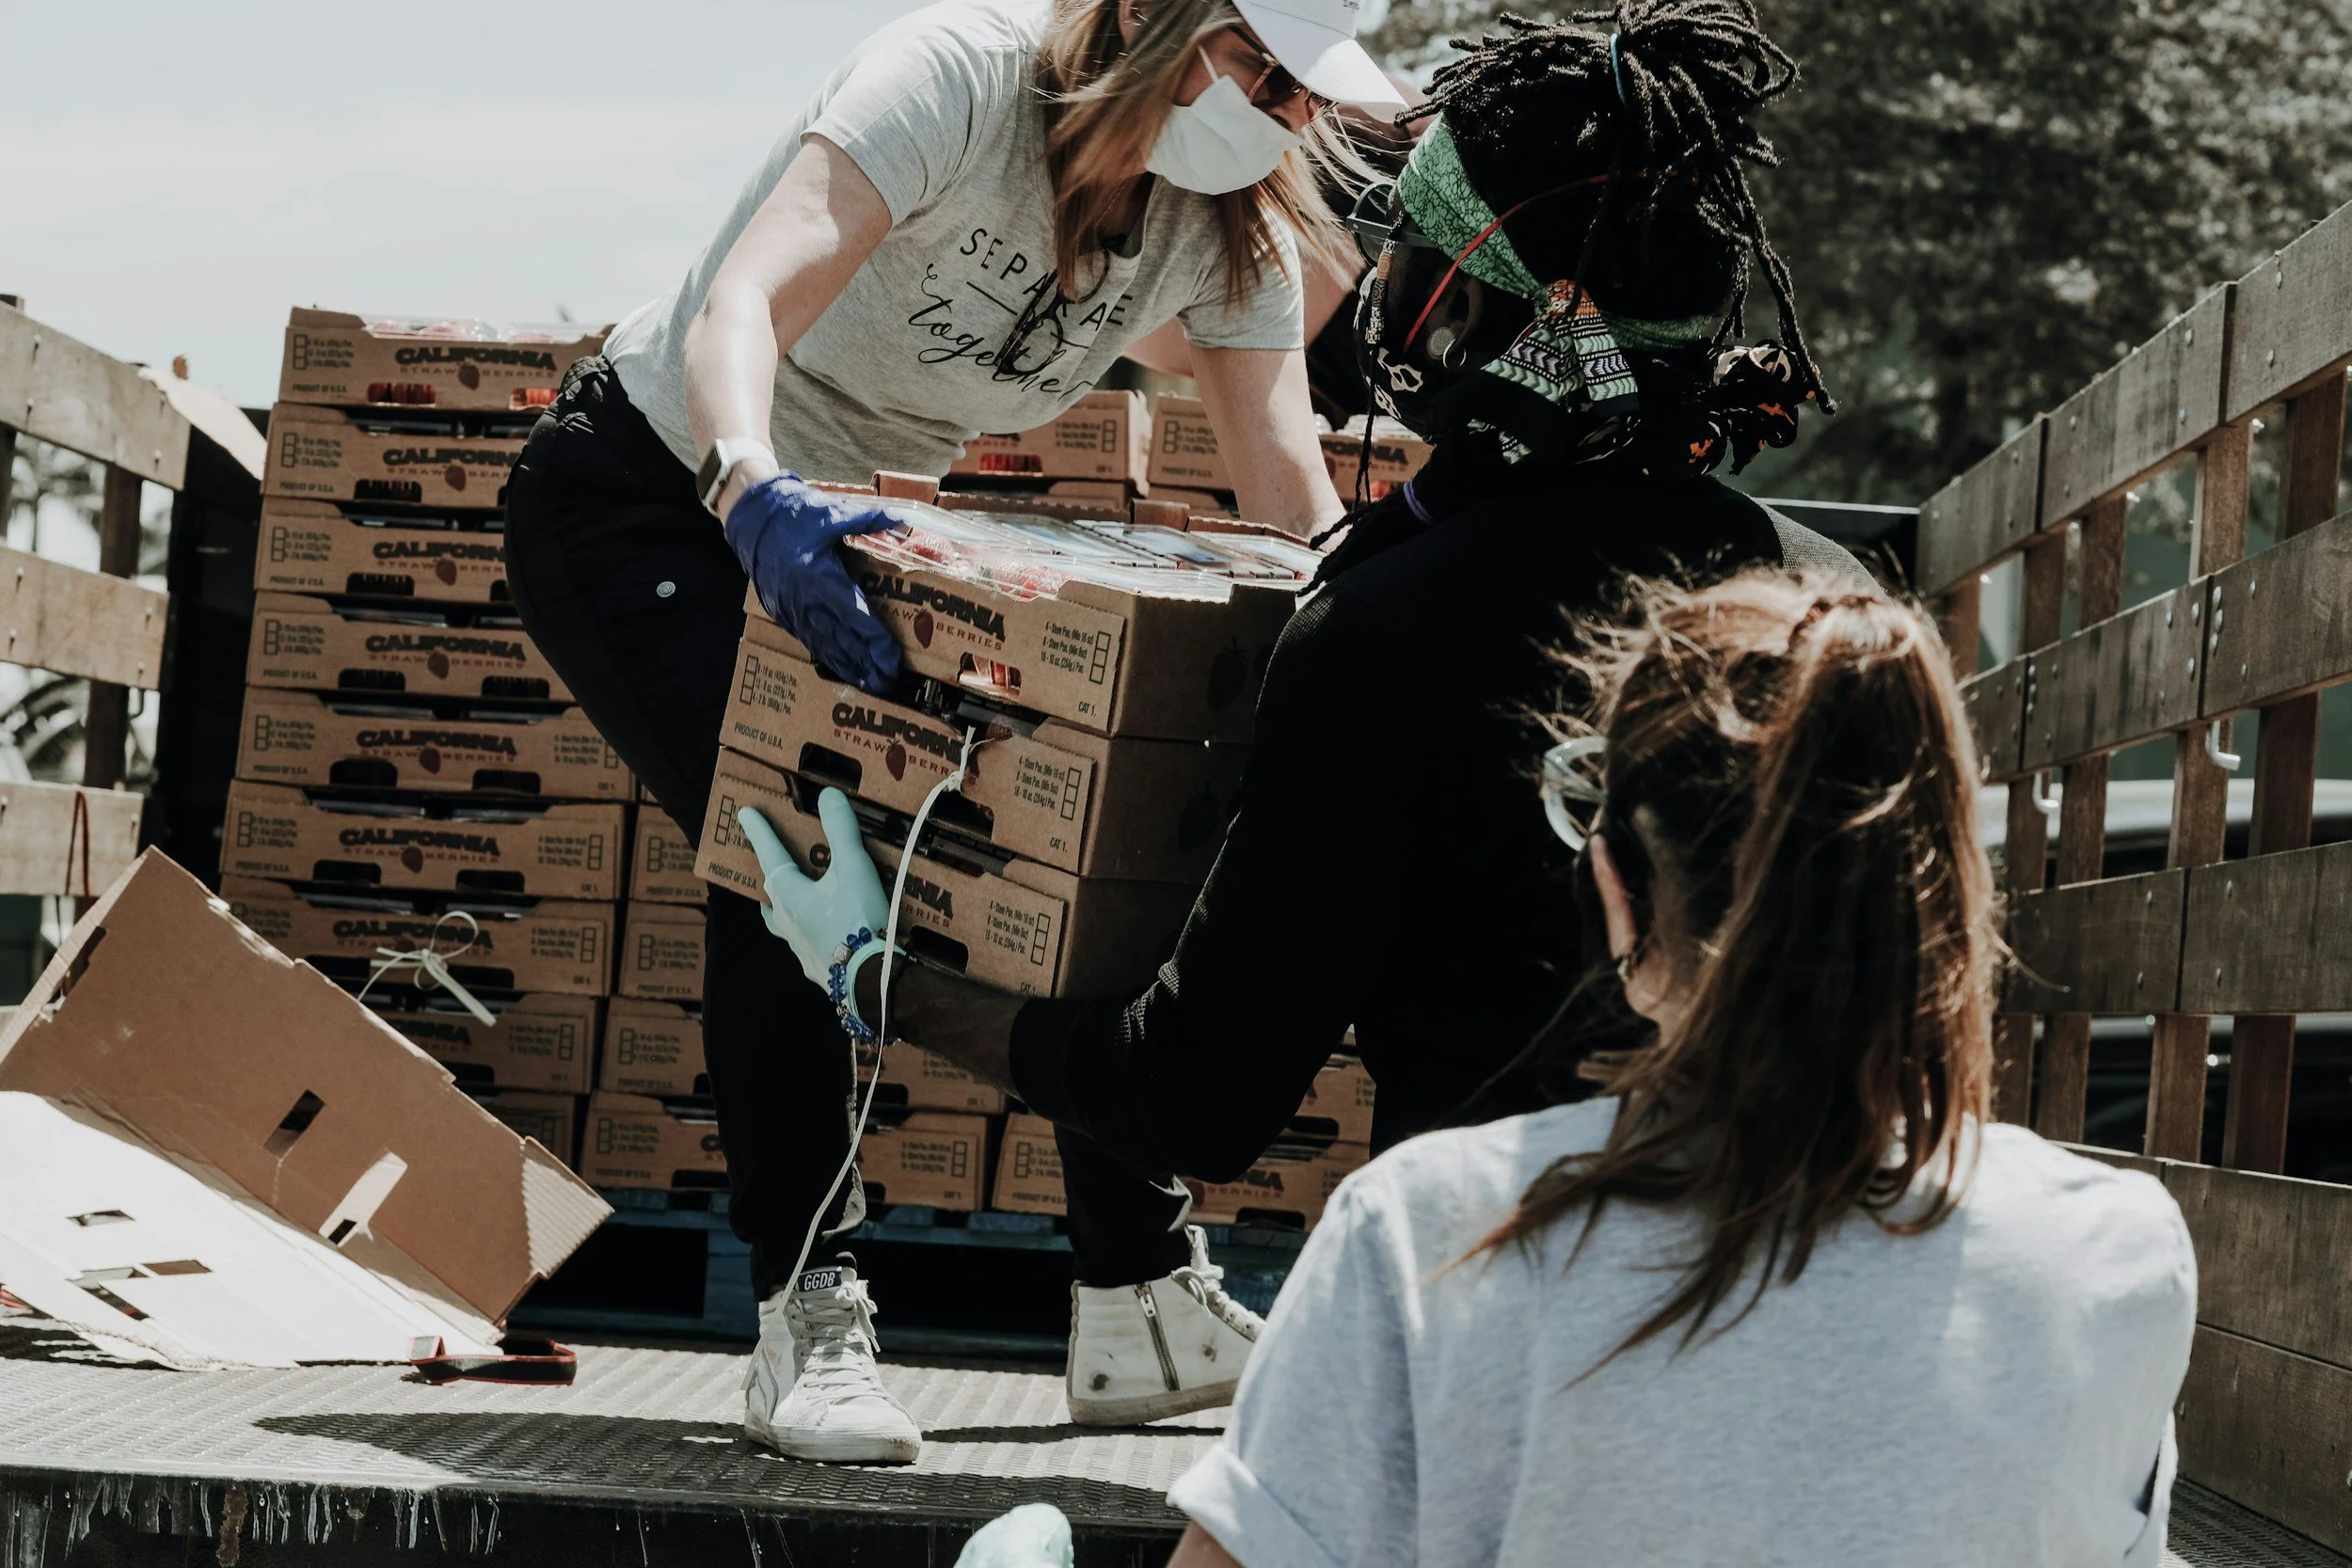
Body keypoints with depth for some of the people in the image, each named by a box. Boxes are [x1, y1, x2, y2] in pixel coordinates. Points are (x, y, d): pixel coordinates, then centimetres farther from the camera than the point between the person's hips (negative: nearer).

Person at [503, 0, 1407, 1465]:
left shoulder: (1233, 231, -10)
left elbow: (1298, 499, -13)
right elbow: (740, 304, -42)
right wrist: (754, 491, -61)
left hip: (851, 523, 7)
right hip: (649, 496, -7)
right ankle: (809, 1320, -18)